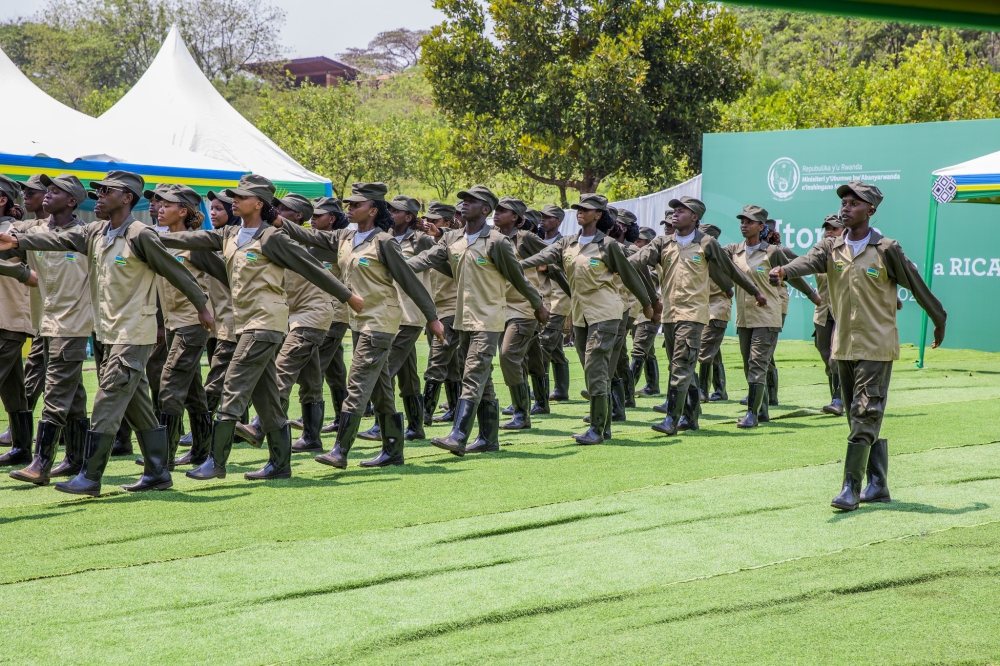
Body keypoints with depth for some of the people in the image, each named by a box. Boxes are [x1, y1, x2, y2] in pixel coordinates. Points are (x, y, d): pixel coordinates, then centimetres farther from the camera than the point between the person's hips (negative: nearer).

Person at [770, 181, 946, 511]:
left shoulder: (886, 249, -6)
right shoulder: (832, 247, 5)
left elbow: (916, 284, 3)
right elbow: (809, 261, -15)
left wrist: (939, 320, 13)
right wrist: (784, 271, -38)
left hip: (876, 347, -6)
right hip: (844, 346, 6)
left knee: (866, 415, -10)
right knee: (859, 417, 11)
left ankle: (851, 488, -11)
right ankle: (878, 485, 20)